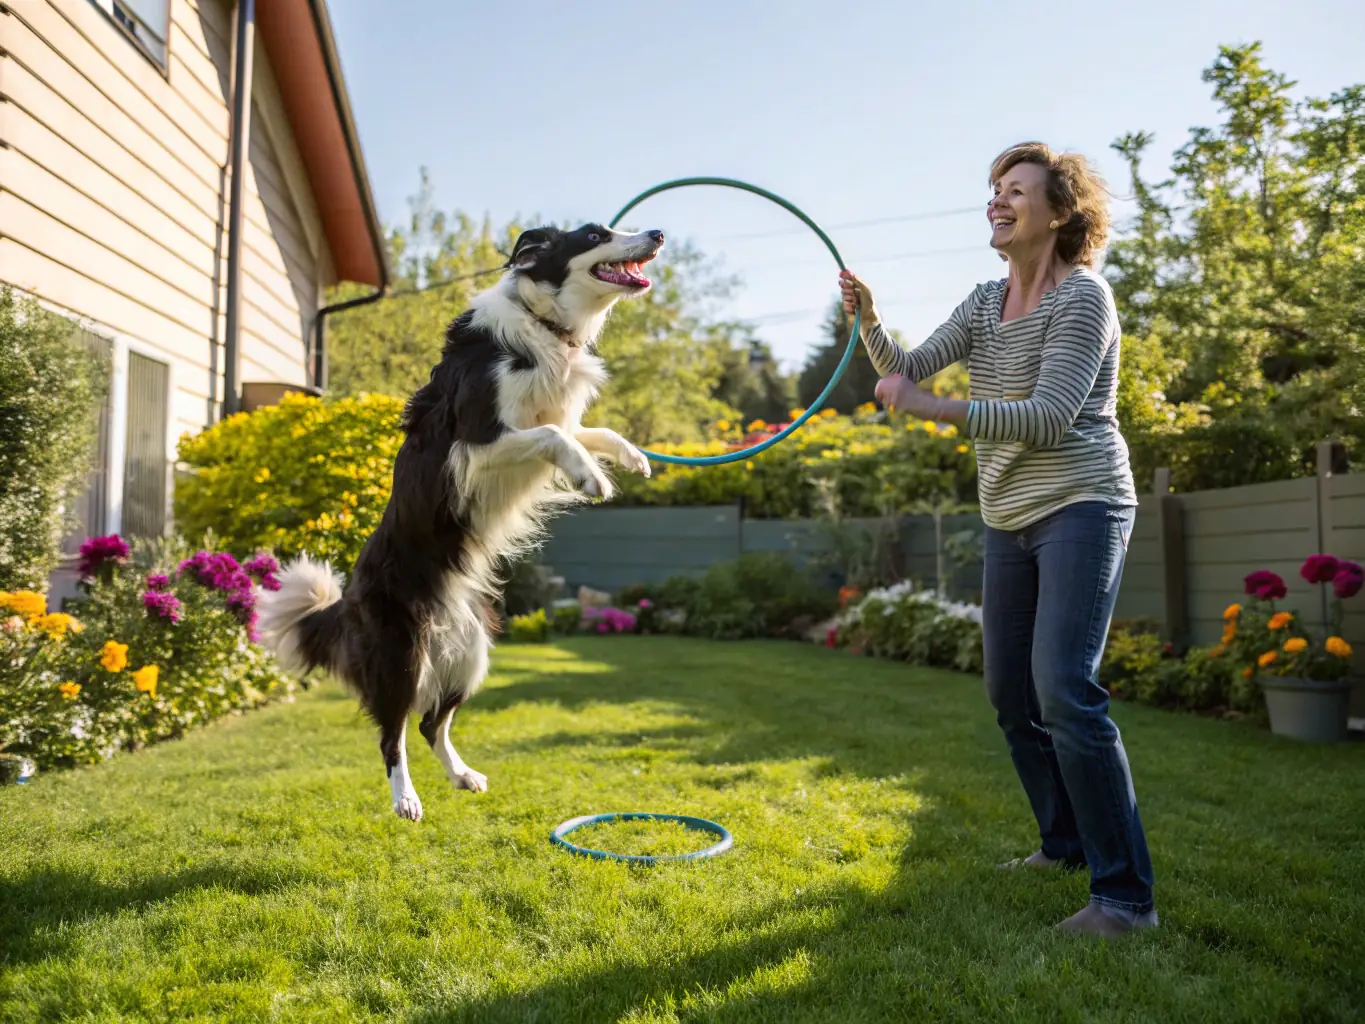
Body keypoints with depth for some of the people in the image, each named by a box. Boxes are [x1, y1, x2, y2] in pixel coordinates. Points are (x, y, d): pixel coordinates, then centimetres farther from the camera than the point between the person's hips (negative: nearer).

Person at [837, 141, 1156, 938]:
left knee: (1065, 690, -18)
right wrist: (870, 321, -14)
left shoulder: (1083, 296, -11)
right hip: (1011, 520, 8)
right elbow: (911, 368, 4)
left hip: (1081, 509, -8)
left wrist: (938, 411, -30)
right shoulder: (986, 303, 11)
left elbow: (1049, 418, -22)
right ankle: (1066, 843, 29)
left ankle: (1126, 894, -6)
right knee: (1010, 692, 11)